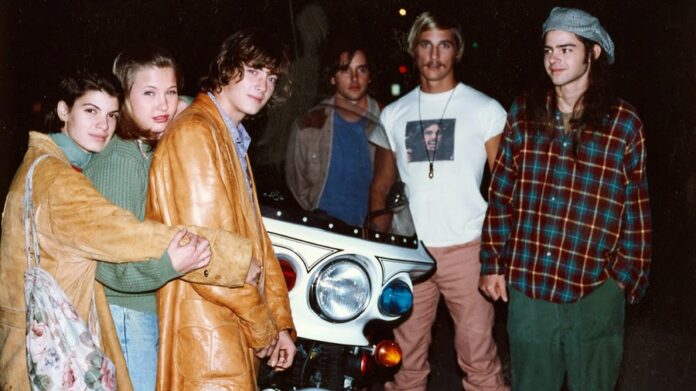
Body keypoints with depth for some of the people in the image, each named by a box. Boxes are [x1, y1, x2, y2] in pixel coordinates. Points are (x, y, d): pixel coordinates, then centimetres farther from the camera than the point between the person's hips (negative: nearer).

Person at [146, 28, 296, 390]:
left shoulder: (233, 139, 18)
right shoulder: (195, 133, -14)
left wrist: (281, 323, 12)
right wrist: (263, 327, -10)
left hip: (233, 333, 9)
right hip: (209, 335, -9)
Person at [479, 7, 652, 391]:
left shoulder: (624, 124, -2)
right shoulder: (523, 114, 4)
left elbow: (636, 210, 2)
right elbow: (500, 194, 6)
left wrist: (627, 276, -2)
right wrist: (493, 262, 2)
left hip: (596, 290, -2)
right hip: (526, 285, 2)